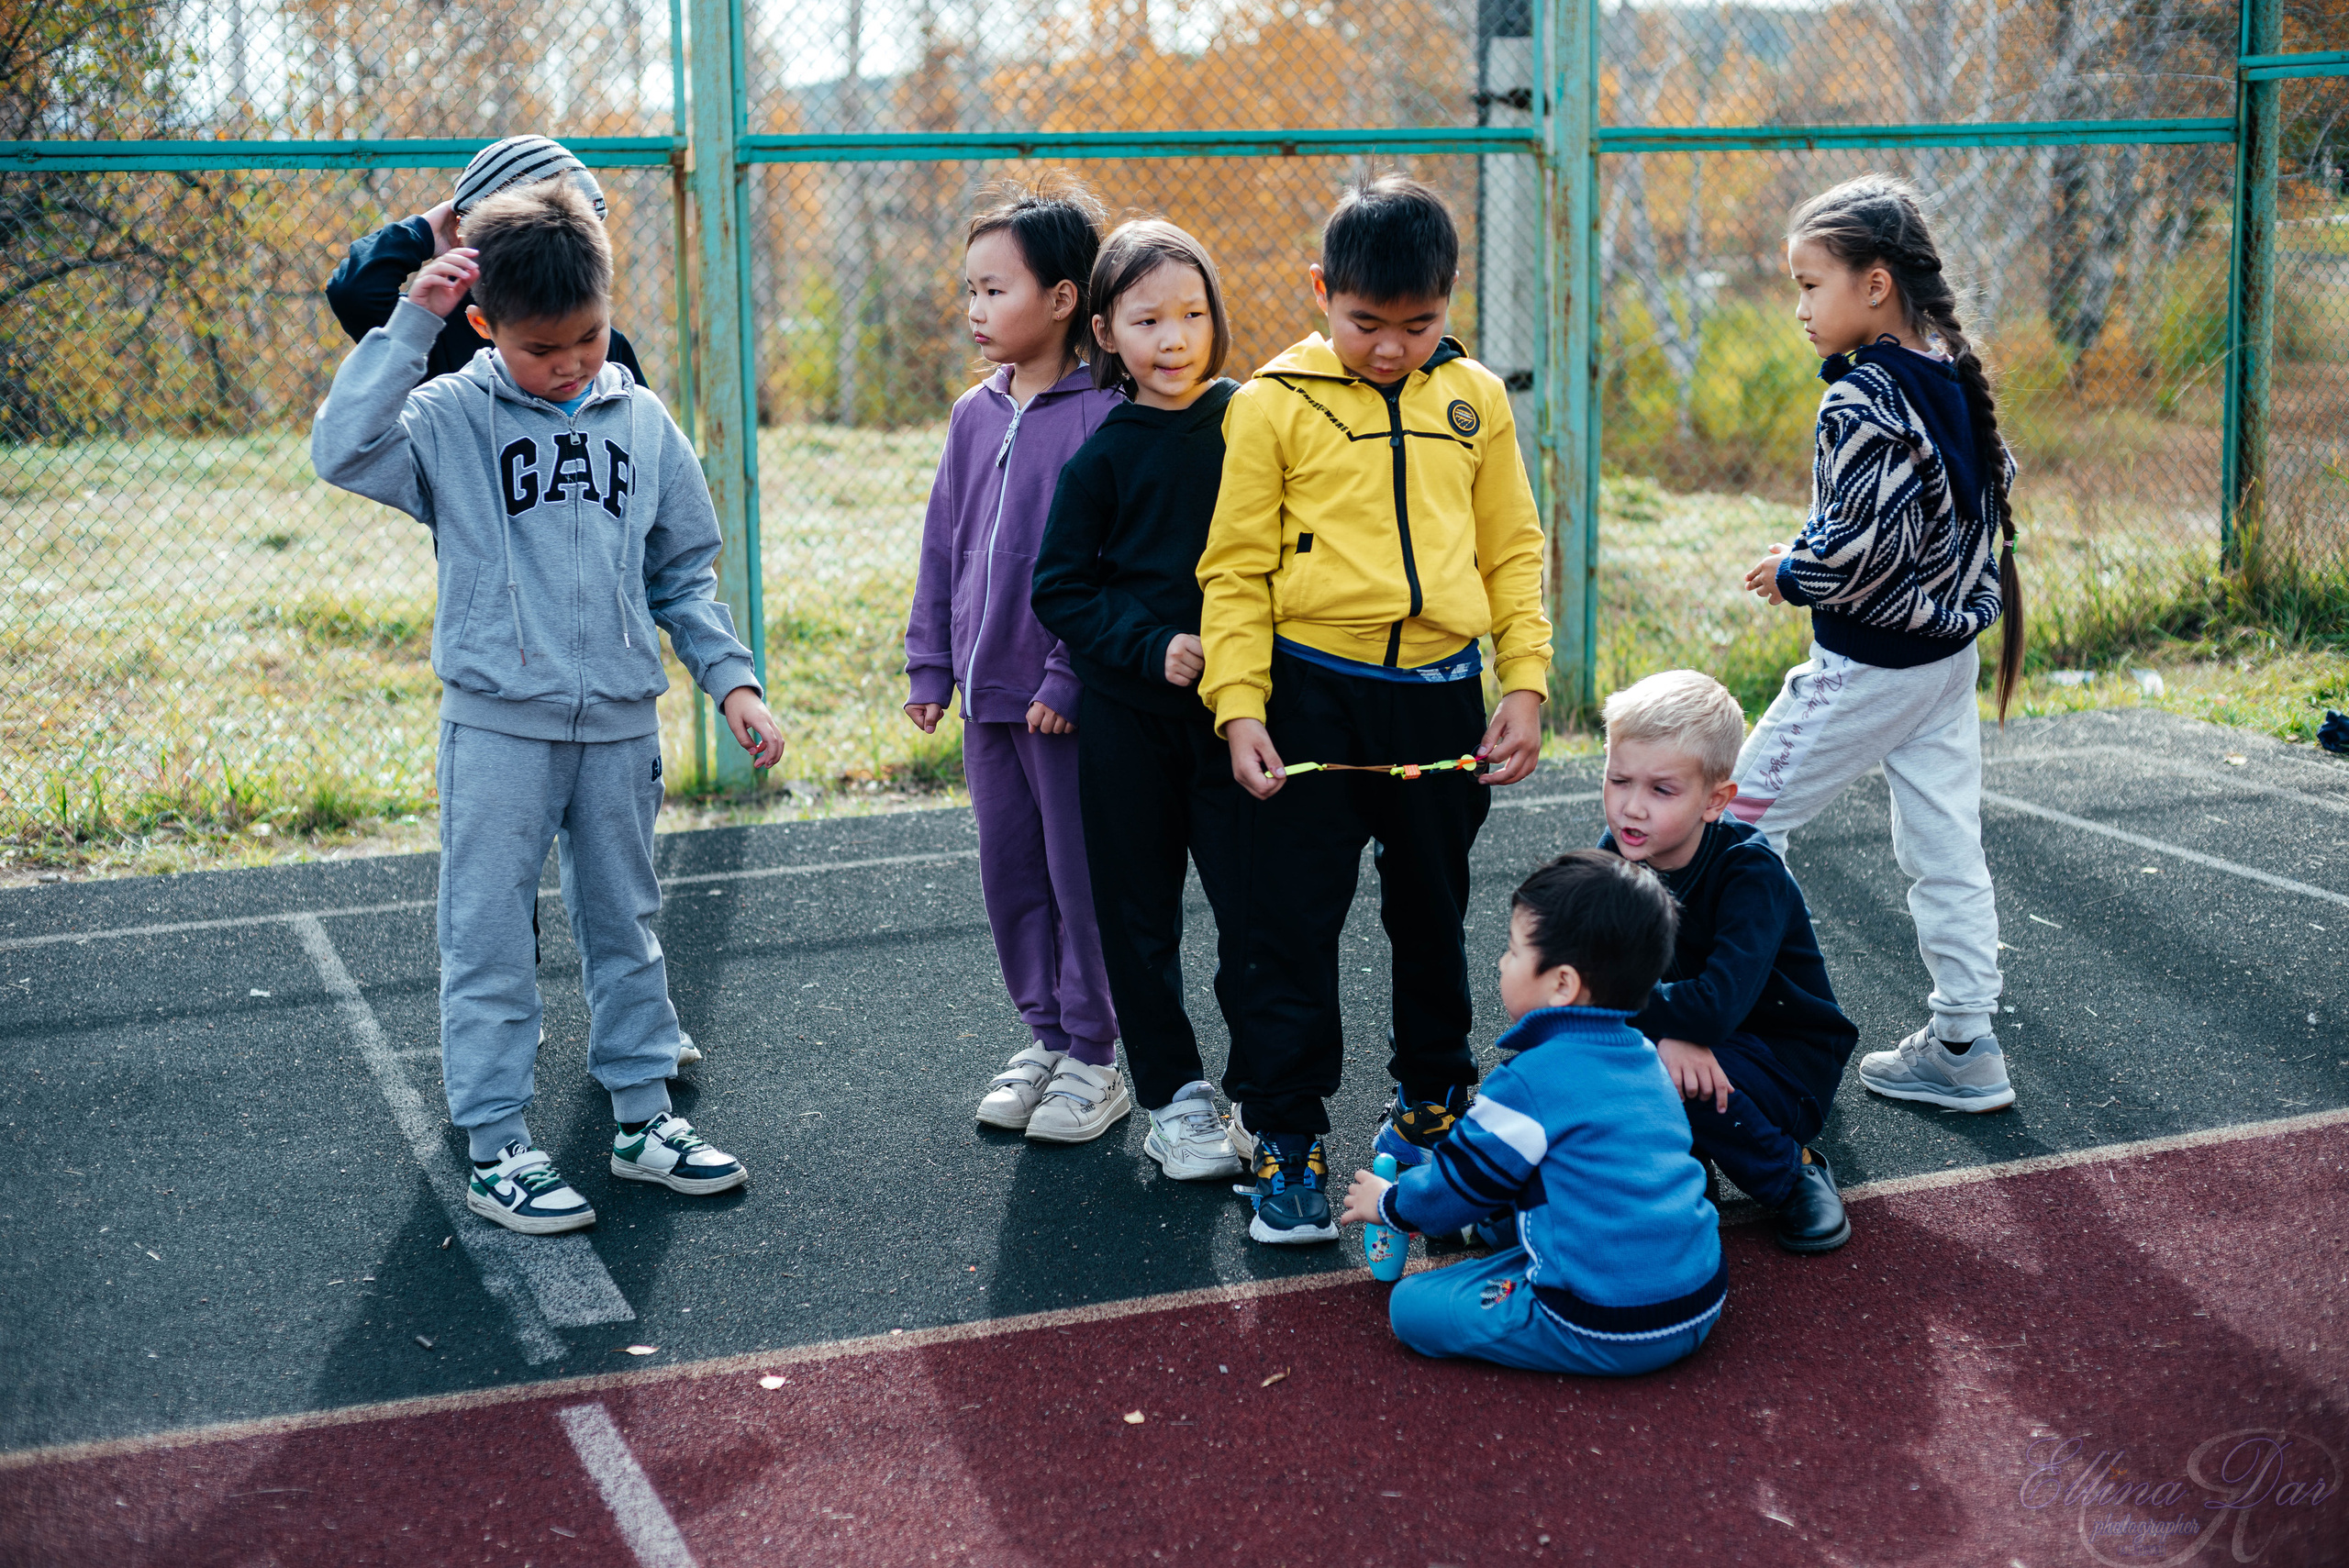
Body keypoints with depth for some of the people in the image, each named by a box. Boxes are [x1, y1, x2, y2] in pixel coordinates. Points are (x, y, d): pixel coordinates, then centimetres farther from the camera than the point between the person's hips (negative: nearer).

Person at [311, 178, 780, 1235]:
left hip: (620, 722, 3)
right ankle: (496, 1148, 10)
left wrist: (730, 679, 3)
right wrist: (413, 321, -22)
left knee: (625, 921, 14)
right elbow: (342, 450, -23)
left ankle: (642, 1116, 26)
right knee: (491, 937, 1)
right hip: (497, 723, -3)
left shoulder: (642, 423, 6)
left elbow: (682, 575, 12)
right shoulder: (451, 419, -4)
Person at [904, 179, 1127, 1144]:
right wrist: (930, 665, 12)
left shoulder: (1103, 414, -12)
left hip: (1067, 694, -7)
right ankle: (1044, 1036, 27)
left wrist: (1068, 677, -17)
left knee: (1081, 877, 2)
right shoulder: (974, 416, 9)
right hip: (987, 686, 7)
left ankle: (1094, 1060, 14)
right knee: (1009, 874, 13)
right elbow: (942, 547, 15)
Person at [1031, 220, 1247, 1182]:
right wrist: (1151, 649, -13)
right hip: (1130, 716, 0)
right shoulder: (1103, 458, -2)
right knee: (1140, 914, 8)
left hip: (1238, 706, 0)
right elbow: (1059, 588, 0)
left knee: (1257, 911, -1)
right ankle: (1173, 1097, 22)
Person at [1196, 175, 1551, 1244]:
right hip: (1313, 694, -3)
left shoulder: (1475, 400, 5)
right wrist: (1239, 706, -11)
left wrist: (1525, 685, 3)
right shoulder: (1274, 403, -5)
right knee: (1292, 924, 0)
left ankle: (1432, 1099, 35)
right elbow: (1236, 568, -4)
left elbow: (1512, 553, 11)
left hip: (1441, 694, 3)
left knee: (1433, 915, 17)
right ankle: (1286, 1138, 11)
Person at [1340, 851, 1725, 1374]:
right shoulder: (1642, 1057, 10)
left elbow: (1459, 1185, -1)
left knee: (1413, 1306, -6)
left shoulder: (1531, 1082, -16)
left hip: (1613, 1334, -9)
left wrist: (1389, 1205, 18)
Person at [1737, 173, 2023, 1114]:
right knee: (1944, 849, 12)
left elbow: (1859, 548, -26)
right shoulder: (1955, 379, 5)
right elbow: (1996, 488, 16)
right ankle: (1963, 1047, 17)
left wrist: (1791, 575, -7)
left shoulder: (1863, 403, -22)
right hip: (1950, 654, 9)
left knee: (1744, 822, 3)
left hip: (1867, 668, -9)